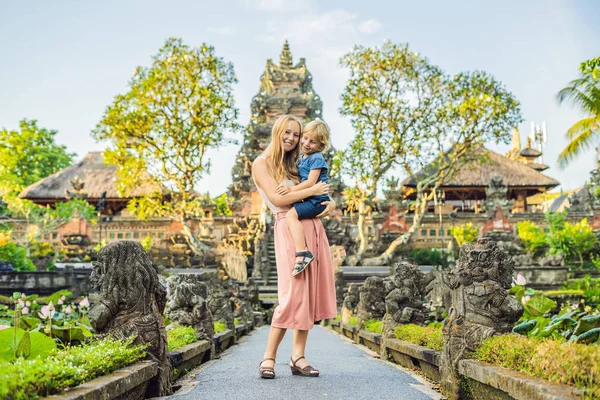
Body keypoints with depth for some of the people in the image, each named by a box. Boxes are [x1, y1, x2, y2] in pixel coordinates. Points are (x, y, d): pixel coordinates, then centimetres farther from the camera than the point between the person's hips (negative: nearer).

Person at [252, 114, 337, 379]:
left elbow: (321, 192, 23)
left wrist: (330, 202, 1)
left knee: (312, 291, 1)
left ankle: (298, 357, 4)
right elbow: (277, 199, -10)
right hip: (289, 227, -7)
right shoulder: (262, 163, 2)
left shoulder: (293, 166, 22)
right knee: (294, 293, -14)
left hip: (313, 227, 7)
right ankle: (269, 357, -3)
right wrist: (313, 191, -6)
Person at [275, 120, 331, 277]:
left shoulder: (316, 159, -13)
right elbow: (301, 179, 28)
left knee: (291, 215, -26)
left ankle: (302, 253, -36)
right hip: (309, 199, 11)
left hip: (317, 200, -11)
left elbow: (310, 182, -22)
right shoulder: (302, 156, 14)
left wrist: (291, 189, -24)